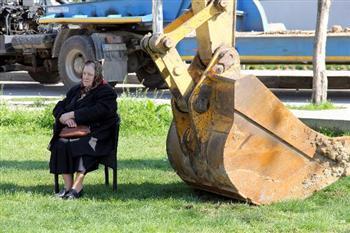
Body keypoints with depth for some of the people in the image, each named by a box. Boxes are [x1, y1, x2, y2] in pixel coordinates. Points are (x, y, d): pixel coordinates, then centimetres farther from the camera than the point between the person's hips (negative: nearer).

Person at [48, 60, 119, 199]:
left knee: (81, 146, -35)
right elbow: (58, 107, 16)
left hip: (97, 135, -6)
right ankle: (67, 186, -23)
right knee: (60, 145, -25)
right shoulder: (76, 90, 20)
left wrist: (72, 114, -15)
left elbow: (97, 112, -18)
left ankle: (77, 187, -32)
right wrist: (64, 118, -8)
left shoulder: (106, 92, -1)